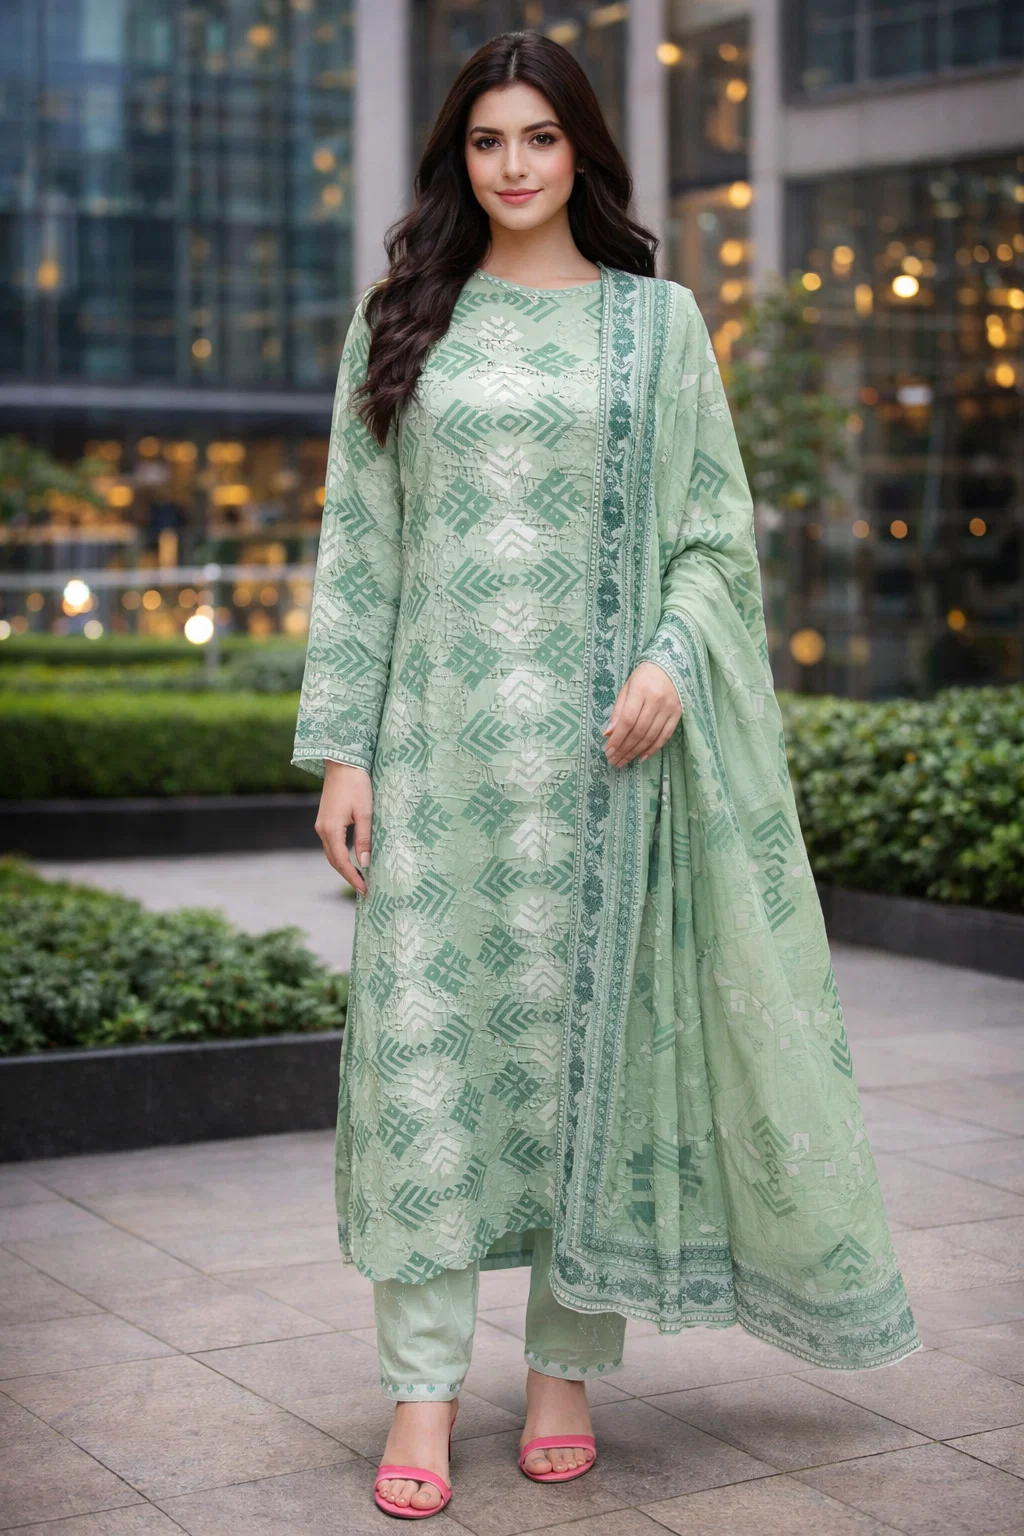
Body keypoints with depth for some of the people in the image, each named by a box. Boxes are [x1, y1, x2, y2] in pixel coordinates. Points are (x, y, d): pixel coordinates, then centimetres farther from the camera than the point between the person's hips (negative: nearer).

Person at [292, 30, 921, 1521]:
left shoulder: (658, 320, 8)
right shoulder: (403, 324, 10)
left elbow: (714, 531, 7)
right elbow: (357, 547, 8)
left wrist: (673, 659, -12)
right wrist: (339, 746, 1)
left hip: (598, 735, 0)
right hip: (440, 734, 1)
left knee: (590, 1026, 2)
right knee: (427, 1027, -2)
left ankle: (568, 1361, 15)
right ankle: (422, 1385, 5)